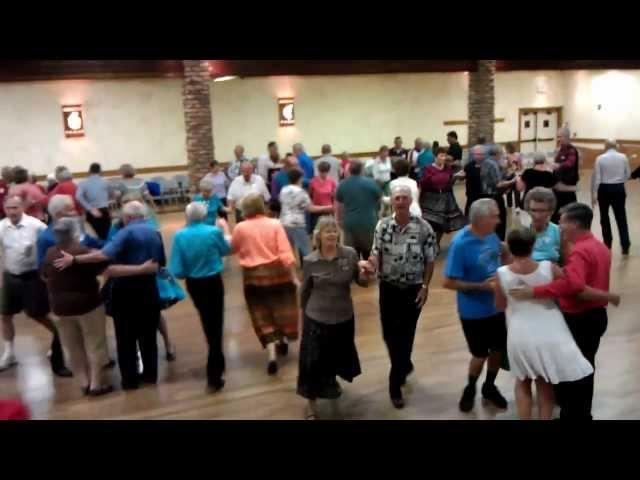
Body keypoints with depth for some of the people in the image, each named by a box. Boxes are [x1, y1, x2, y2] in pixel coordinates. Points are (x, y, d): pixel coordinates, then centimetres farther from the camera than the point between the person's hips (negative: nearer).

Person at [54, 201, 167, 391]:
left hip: (127, 290, -5)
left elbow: (105, 255, -27)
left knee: (126, 337, 7)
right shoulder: (155, 233, 6)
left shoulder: (127, 233, -13)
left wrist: (74, 259, -26)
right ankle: (150, 374, 23)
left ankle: (130, 379, 13)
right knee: (148, 335, 15)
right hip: (149, 289, 5)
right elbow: (161, 263, 11)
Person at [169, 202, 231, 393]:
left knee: (207, 321, 24)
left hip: (193, 284, 3)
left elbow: (177, 270, -14)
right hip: (213, 282, -2)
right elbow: (226, 250, 8)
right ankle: (214, 376, 0)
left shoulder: (180, 236, -13)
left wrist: (189, 271, 7)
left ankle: (217, 361, 44)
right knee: (215, 324, 3)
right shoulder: (214, 231, -15)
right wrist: (224, 229, 22)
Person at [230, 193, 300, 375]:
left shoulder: (241, 228, -4)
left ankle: (272, 354, -4)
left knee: (262, 315, 7)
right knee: (282, 307, 21)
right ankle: (282, 341, 40)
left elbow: (232, 249, 13)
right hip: (277, 272, 0)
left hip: (253, 276, 0)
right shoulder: (275, 224, -5)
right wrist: (294, 276, -8)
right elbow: (285, 253, -11)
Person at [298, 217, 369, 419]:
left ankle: (333, 381, 57)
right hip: (317, 319, -2)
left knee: (338, 356, 24)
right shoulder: (310, 261, -13)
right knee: (313, 363, 4)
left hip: (344, 317, 2)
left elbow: (361, 282, 0)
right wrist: (304, 311, 11)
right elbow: (304, 291, 1)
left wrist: (365, 275, -23)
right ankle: (311, 406, 22)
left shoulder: (350, 254, -10)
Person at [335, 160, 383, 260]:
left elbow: (339, 206, 9)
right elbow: (380, 199, 7)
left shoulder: (342, 185, 1)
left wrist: (340, 221, 22)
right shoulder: (370, 183, -7)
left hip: (350, 224, 2)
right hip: (368, 223, -2)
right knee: (370, 255, 8)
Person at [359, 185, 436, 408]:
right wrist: (371, 265, -23)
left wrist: (425, 287, -9)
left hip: (413, 289, -2)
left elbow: (429, 260, -5)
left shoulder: (423, 227, -9)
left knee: (405, 334, 3)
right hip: (388, 287, 2)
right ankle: (405, 365, 39)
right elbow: (376, 253, -1)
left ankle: (395, 383, 18)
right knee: (389, 333, 9)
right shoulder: (382, 225, -3)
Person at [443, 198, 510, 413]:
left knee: (499, 349, 19)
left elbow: (503, 253, 14)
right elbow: (448, 282, -23)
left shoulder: (490, 234, -9)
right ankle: (470, 388, 41)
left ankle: (489, 387, 45)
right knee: (480, 354, 11)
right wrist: (481, 286, -25)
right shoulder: (460, 244, -26)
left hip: (497, 306, 6)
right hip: (474, 312, -6)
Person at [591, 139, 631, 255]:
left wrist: (593, 194, -5)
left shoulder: (600, 158, -6)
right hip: (619, 188, 1)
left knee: (604, 216, 15)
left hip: (604, 189, -1)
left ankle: (608, 243, 21)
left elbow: (596, 177, -8)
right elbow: (628, 175, 7)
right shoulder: (623, 157, -1)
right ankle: (625, 245, -4)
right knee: (621, 216, 4)